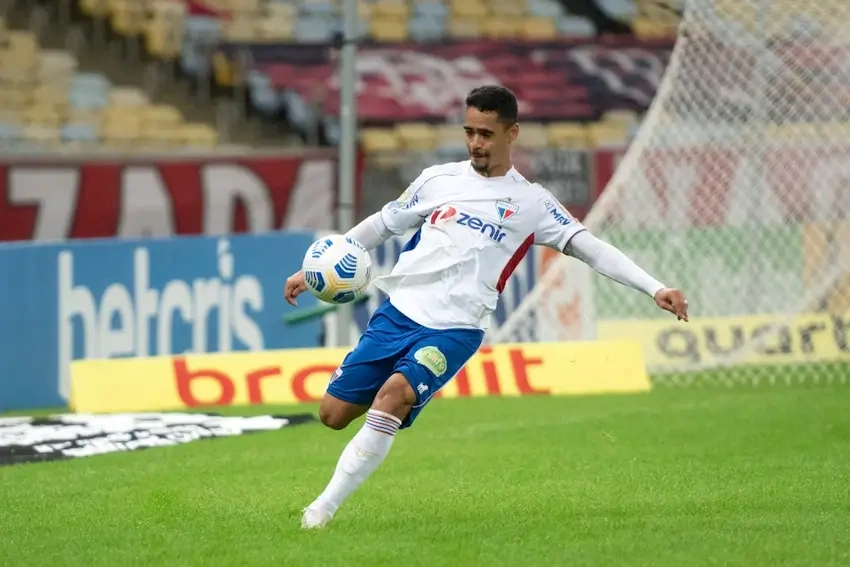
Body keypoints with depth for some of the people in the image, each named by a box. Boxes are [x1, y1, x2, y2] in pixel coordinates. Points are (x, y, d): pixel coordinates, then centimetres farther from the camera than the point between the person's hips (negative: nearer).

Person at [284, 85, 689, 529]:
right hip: (397, 312, 4)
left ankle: (324, 507, -24)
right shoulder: (439, 180, 10)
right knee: (333, 414, -1)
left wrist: (655, 289, -11)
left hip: (454, 330, -4)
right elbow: (381, 225, 20)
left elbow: (590, 249, 0)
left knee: (393, 395, -29)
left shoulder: (531, 204, 4)